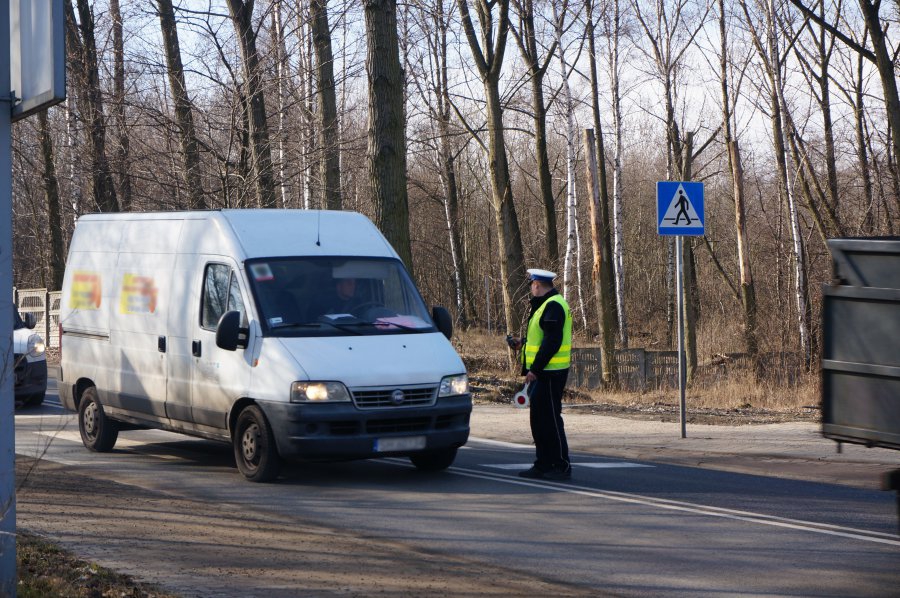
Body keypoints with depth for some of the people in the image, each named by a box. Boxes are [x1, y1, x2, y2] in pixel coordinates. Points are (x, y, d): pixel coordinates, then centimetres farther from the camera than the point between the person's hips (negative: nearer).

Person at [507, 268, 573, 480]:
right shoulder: (547, 305, 18)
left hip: (549, 374, -11)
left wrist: (535, 370, -22)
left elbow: (552, 341, -22)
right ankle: (543, 465, 18)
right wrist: (523, 343, 27)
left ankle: (562, 465, -3)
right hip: (542, 373, 11)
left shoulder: (553, 306, -16)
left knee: (550, 419, -7)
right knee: (539, 420, 13)